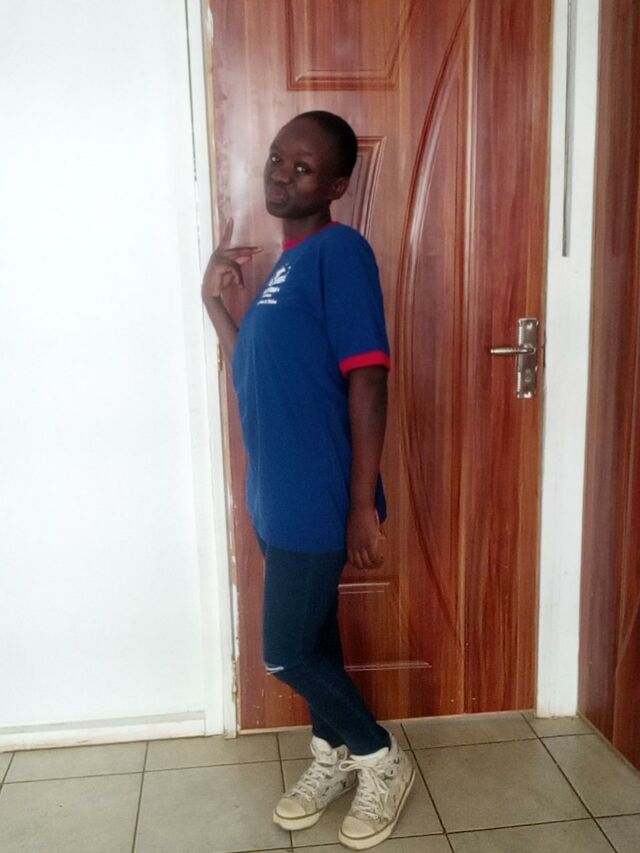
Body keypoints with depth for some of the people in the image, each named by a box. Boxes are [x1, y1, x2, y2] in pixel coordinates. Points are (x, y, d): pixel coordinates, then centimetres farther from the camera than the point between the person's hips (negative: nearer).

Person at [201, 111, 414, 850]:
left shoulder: (340, 251, -14)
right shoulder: (285, 263, 13)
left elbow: (368, 380, -19)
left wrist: (363, 504, -20)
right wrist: (214, 299, 4)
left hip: (318, 500, -8)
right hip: (279, 496, 8)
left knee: (287, 653, 1)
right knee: (310, 639, 20)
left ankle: (383, 760, 24)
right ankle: (333, 756, 40)